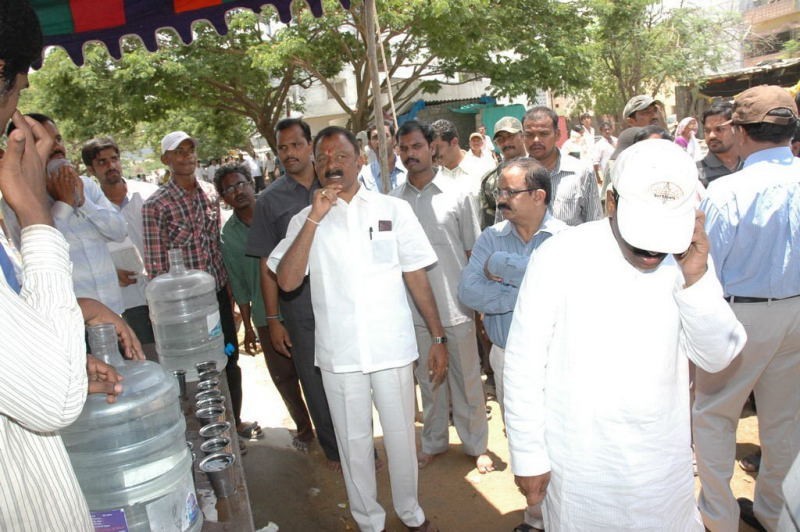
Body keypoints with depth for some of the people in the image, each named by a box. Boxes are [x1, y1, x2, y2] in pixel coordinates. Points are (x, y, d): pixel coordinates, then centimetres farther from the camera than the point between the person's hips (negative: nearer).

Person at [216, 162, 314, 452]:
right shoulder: (228, 235, 5)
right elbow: (239, 285, 10)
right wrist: (247, 327, 12)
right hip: (266, 317, 2)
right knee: (283, 376, 10)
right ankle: (304, 427, 32)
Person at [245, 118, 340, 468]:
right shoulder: (270, 200, 1)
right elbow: (267, 266, 2)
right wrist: (273, 320, -1)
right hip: (301, 311, 0)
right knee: (316, 384, 11)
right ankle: (333, 449, 33)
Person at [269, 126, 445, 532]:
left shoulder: (393, 209, 0)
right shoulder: (304, 220, 2)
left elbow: (417, 277, 3)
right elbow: (287, 281, -12)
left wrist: (438, 337, 2)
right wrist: (314, 218, -18)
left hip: (393, 346, 0)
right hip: (339, 353, 1)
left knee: (401, 436, 14)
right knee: (354, 442, 14)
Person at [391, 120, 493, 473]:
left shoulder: (456, 195, -3)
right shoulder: (394, 201, 3)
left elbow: (474, 251, 1)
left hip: (457, 306, -2)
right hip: (416, 308, 2)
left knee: (467, 378, 10)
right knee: (428, 379, 15)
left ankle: (476, 445, 28)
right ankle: (434, 442, 33)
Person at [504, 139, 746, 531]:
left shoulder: (688, 259, -5)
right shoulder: (560, 257, -18)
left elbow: (717, 357, -5)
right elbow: (524, 363, -13)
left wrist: (696, 278, -20)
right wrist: (528, 456, -8)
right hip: (579, 463, -3)